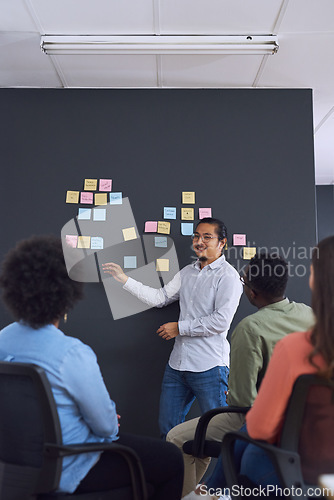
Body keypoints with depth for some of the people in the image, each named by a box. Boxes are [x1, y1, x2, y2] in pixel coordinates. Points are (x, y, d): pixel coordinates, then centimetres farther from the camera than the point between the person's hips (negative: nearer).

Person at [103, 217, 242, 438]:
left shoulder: (227, 276, -8)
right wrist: (125, 279, 14)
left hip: (210, 366, -7)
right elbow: (160, 298, 17)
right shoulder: (187, 272, 14)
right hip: (178, 363, 7)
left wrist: (180, 327, -10)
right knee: (168, 427, 16)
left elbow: (221, 320, -16)